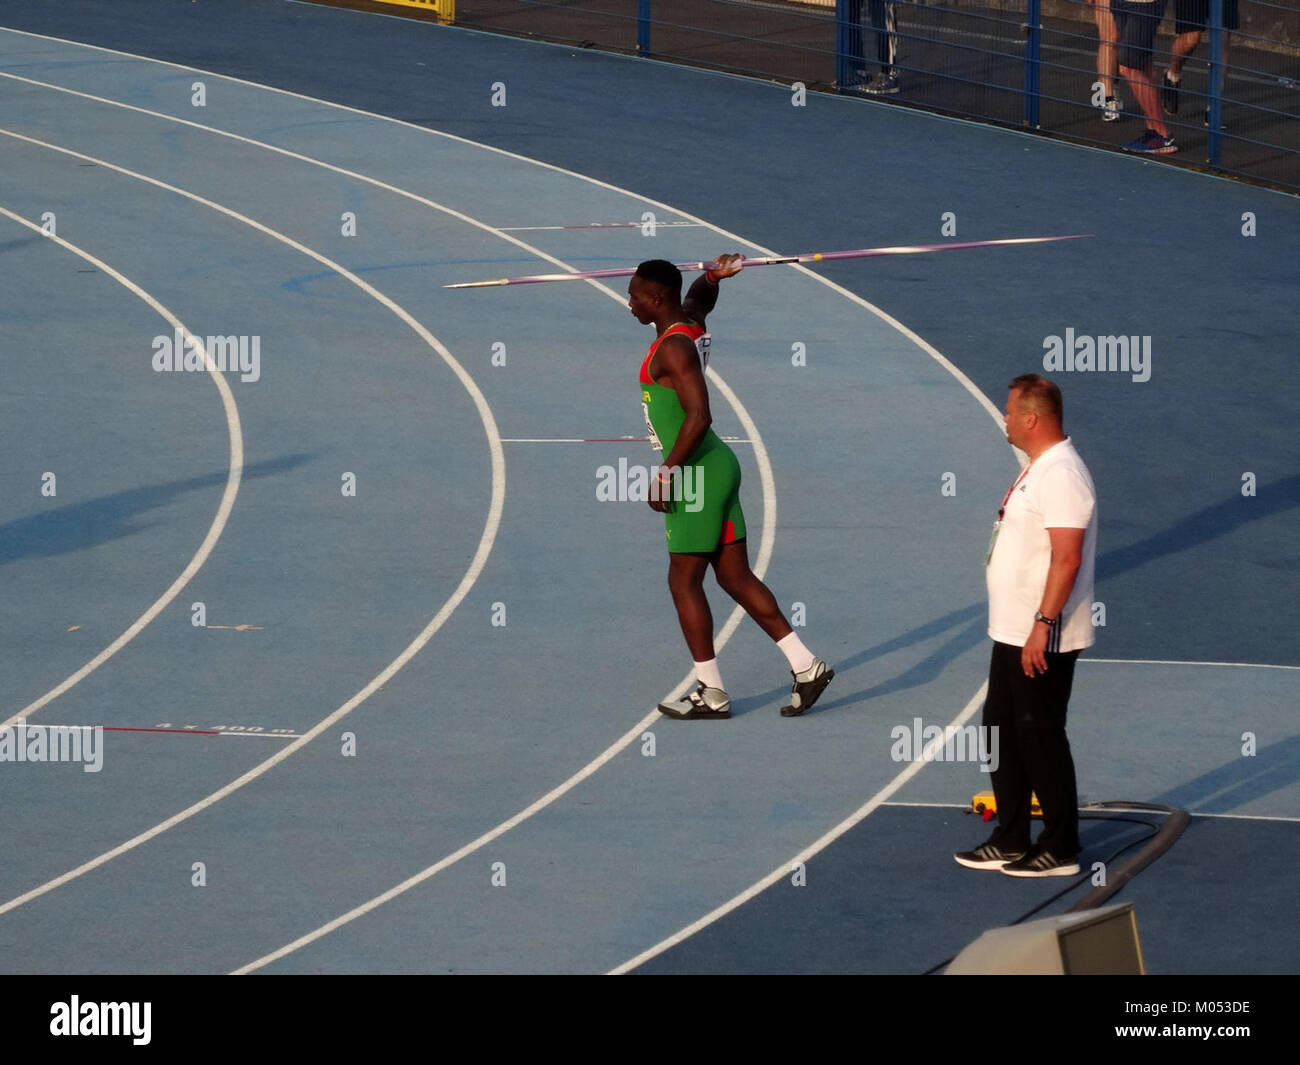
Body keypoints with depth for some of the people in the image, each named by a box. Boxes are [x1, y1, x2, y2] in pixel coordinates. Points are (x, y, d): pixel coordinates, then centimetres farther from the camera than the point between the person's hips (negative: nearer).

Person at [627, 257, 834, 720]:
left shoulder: (674, 348, -16)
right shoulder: (690, 326, 10)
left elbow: (698, 416, -25)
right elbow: (699, 297, 33)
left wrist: (667, 473, -21)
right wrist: (713, 276, 9)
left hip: (698, 473, -9)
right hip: (716, 469, 9)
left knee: (684, 581, -1)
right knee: (736, 577, 10)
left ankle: (711, 692, 4)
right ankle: (804, 665, 8)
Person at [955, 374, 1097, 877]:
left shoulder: (1061, 476, -20)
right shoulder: (1036, 469, 13)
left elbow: (1066, 558, -25)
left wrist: (1044, 625, -27)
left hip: (1043, 640, -11)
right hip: (1013, 632, 11)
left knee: (1040, 737, -3)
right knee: (1001, 731, 16)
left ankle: (1060, 850, 5)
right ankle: (1010, 841, 24)